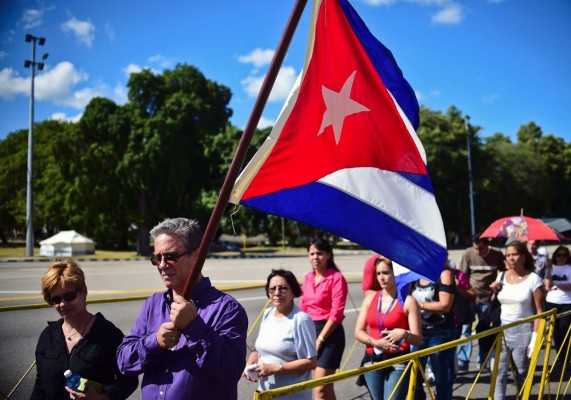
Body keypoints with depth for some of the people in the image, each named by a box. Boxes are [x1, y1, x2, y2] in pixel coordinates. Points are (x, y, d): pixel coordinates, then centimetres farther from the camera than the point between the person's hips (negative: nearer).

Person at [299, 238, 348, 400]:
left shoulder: (336, 278, -11)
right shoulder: (308, 277, 10)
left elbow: (336, 314, -14)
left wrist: (320, 339, -14)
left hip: (329, 332, -7)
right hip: (309, 330, 7)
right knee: (325, 386, 14)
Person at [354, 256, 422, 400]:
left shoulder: (407, 301, -6)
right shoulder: (370, 298, 7)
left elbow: (418, 339, -8)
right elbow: (358, 332, 5)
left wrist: (404, 334, -29)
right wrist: (376, 342, -13)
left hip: (398, 363, -5)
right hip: (372, 361, 5)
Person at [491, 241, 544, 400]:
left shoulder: (533, 279, -8)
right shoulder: (501, 276, 6)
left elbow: (540, 311, -8)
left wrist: (535, 337, -13)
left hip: (523, 332, -4)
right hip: (503, 330, 4)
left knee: (522, 375, 5)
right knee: (499, 374, 0)